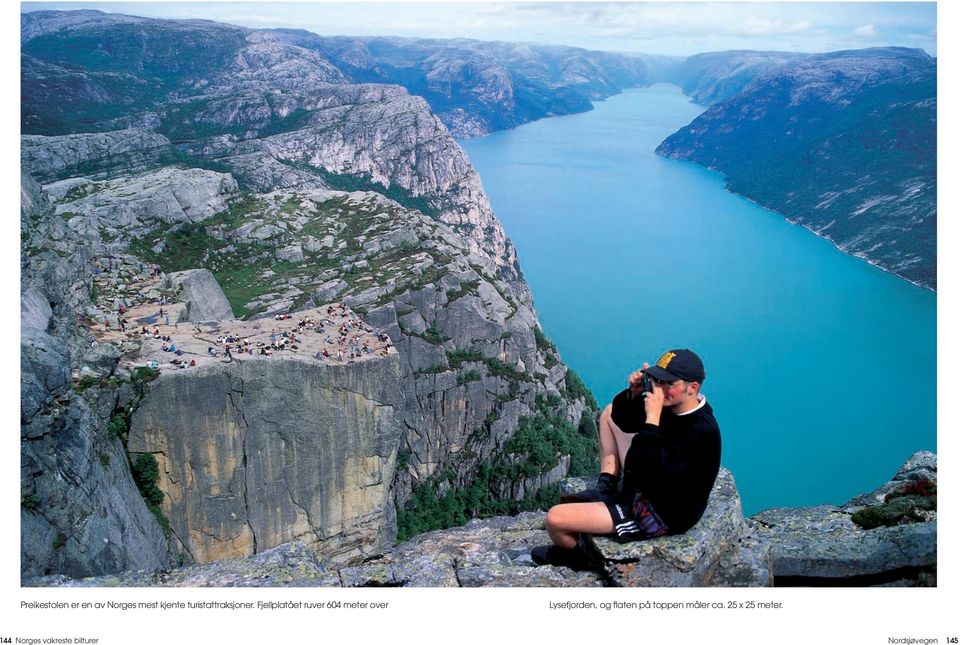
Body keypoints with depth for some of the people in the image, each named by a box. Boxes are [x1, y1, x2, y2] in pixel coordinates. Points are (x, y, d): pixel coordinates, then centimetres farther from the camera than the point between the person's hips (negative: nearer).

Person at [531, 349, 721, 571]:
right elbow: (623, 419, 6)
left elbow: (653, 470, -39)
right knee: (610, 413, 17)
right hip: (639, 485, 10)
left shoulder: (702, 432, -31)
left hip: (659, 515, -9)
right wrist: (634, 393, -13)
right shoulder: (673, 405, -6)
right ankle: (606, 488, 12)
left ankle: (574, 556, 19)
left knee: (555, 519, -18)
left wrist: (652, 418, -37)